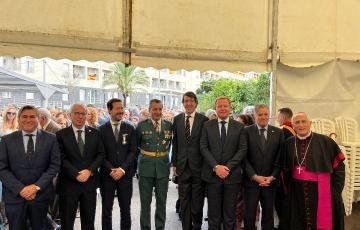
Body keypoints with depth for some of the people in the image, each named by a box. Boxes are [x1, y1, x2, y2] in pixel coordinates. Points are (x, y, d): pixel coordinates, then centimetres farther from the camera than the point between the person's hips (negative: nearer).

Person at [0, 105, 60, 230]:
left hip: (41, 195, 0)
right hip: (15, 196, 0)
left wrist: (37, 186, -13)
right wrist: (20, 189, -13)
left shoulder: (50, 138, 0)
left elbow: (54, 165, -3)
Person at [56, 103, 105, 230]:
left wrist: (90, 171, -11)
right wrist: (76, 174, -16)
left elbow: (101, 154, 3)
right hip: (69, 183, -2)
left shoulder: (95, 133, 5)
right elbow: (62, 158, -7)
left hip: (90, 182, 2)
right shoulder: (61, 134, -2)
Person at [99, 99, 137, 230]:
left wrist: (122, 169, -10)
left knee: (125, 209, 8)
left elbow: (132, 151, 0)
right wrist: (111, 170, -12)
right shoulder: (101, 130, 1)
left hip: (125, 174, 1)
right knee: (107, 210, 9)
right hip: (107, 175, -1)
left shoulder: (130, 129, 5)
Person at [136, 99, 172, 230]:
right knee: (145, 201, 9)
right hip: (146, 166, -2)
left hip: (163, 166, 2)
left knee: (162, 201, 11)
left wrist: (165, 154, 9)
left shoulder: (169, 125, 2)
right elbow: (135, 144, 5)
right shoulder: (142, 125, -3)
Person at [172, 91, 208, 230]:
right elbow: (175, 143, 8)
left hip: (198, 165, -2)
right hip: (183, 166, 3)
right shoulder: (177, 119, 6)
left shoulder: (204, 120, -5)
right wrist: (174, 163, 5)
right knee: (184, 200, 11)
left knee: (197, 201, 10)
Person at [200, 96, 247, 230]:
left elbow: (242, 149, -2)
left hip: (232, 175, 0)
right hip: (212, 174, 0)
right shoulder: (207, 125, 5)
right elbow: (203, 148, -1)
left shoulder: (239, 127, 4)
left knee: (230, 212, 9)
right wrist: (216, 166, -12)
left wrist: (228, 167, -12)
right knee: (213, 212, 8)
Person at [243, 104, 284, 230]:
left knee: (268, 214, 12)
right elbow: (244, 157, -6)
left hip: (270, 180, 2)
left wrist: (272, 176, -7)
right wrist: (254, 176, -12)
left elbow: (280, 157, 3)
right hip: (251, 180, -2)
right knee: (249, 214, 6)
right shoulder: (247, 131, -3)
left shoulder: (278, 133, 4)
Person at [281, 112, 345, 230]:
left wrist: (336, 192, -5)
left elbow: (339, 166, -4)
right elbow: (286, 168, 9)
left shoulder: (325, 141, -8)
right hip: (297, 193, 3)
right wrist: (288, 188, 5)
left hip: (321, 191, -3)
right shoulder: (289, 143, 3)